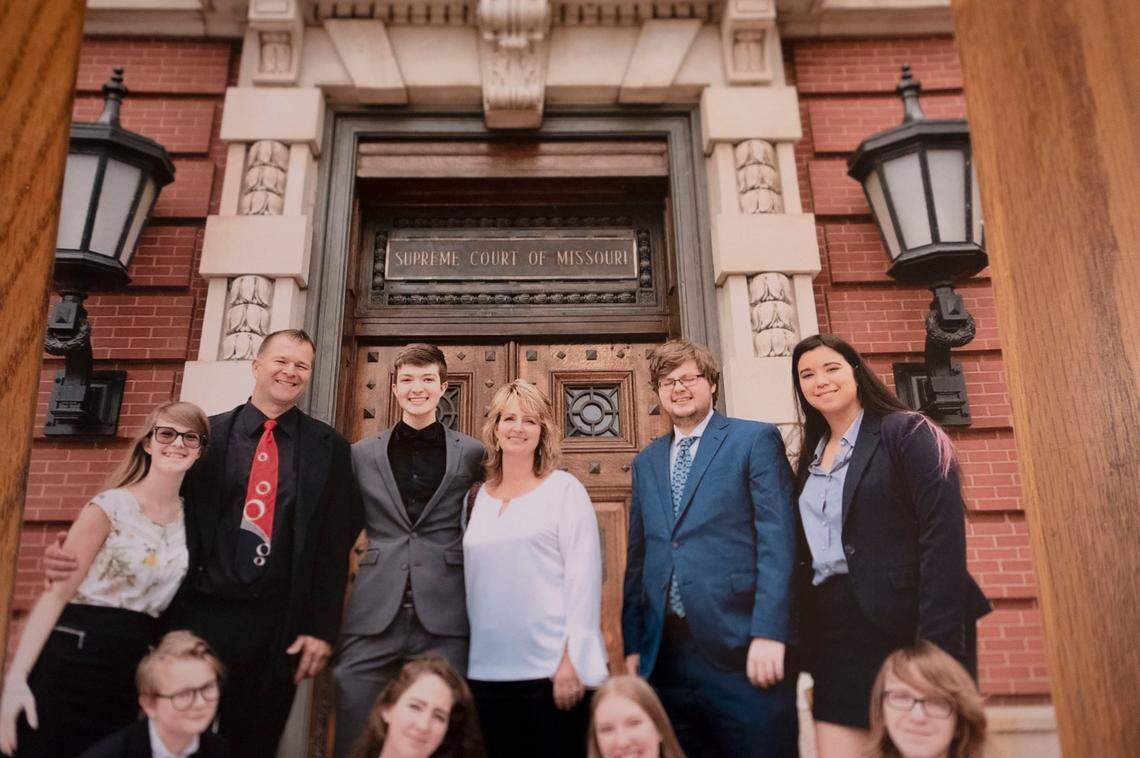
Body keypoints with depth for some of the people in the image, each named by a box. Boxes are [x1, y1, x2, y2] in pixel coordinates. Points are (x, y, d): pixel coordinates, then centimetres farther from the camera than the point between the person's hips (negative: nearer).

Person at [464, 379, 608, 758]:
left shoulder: (563, 488, -2)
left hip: (552, 668, -4)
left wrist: (573, 658, -13)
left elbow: (584, 572, -8)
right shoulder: (476, 498, 10)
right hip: (486, 670, 4)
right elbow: (469, 580, 12)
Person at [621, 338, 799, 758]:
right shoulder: (645, 462, 15)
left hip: (739, 647, -4)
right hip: (664, 654, 5)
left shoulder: (756, 439, 0)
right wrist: (633, 644, 9)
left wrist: (769, 632, -15)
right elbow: (637, 558, 15)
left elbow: (778, 539, -7)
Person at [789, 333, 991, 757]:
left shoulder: (905, 432, -2)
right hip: (835, 635, 5)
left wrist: (937, 642, -18)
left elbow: (943, 535, -11)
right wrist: (806, 643, 8)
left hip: (904, 624, -5)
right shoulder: (809, 460, 17)